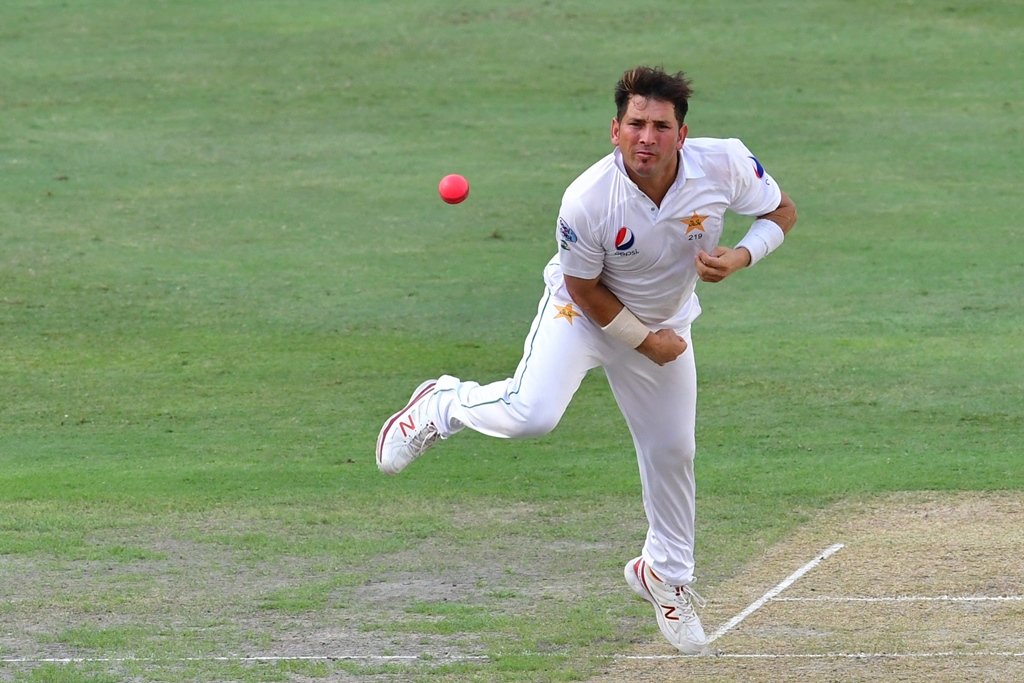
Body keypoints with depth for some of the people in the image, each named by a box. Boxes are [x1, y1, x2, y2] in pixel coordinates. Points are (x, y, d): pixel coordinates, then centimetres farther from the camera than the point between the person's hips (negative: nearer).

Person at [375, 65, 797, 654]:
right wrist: (643, 340, -14)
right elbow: (584, 289, -18)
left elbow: (783, 212, -10)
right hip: (585, 310, -4)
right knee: (532, 413, -28)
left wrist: (740, 257, -28)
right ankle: (443, 406, 5)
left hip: (665, 321, 4)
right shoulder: (587, 201, -34)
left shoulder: (725, 165, -28)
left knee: (672, 452, 13)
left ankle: (666, 573, 38)